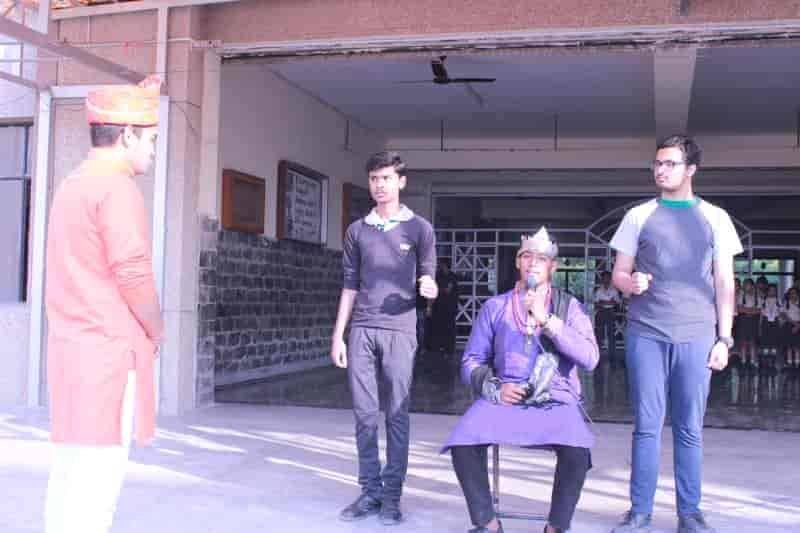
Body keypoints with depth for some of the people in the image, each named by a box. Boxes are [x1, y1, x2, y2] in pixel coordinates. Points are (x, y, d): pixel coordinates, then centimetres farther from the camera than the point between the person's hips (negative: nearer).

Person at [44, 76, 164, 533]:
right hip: (108, 350, -9)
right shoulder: (117, 187, -13)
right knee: (98, 474, -7)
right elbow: (133, 274, -20)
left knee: (71, 470, 12)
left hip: (72, 345, 9)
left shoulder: (72, 185, 17)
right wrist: (156, 331, -3)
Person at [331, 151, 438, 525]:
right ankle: (369, 491, 12)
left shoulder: (419, 229, 4)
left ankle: (392, 495, 5)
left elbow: (428, 281, 5)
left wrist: (430, 289, -19)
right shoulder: (357, 231, 12)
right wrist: (338, 335, 8)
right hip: (361, 330, 3)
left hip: (399, 330, -3)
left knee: (397, 414, -1)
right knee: (365, 413, 4)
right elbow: (350, 286, 13)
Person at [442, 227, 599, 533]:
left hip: (556, 401, -1)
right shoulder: (495, 307, 11)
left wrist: (547, 320, -13)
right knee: (463, 443, -27)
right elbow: (471, 361, 12)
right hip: (505, 398, 1)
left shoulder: (569, 306, 8)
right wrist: (494, 388, -8)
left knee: (577, 450, -32)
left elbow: (589, 358, -6)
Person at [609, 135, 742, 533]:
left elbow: (724, 283, 8)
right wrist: (630, 282, -14)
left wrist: (723, 338, 2)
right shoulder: (638, 216, 9)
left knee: (690, 429, 4)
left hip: (696, 336, 0)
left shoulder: (715, 218, 9)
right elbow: (618, 274, 10)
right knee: (646, 426, 1)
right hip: (645, 334, 0)